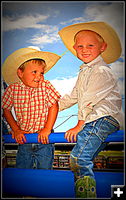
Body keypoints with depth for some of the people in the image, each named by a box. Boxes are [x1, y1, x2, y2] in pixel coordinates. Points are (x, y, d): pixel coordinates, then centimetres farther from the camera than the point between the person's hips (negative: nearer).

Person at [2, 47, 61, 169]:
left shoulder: (46, 86, -11)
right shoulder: (13, 89, -7)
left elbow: (54, 106, -7)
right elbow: (6, 110, 5)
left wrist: (47, 129, -11)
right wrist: (15, 130, -2)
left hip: (44, 141, -1)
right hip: (23, 139, 2)